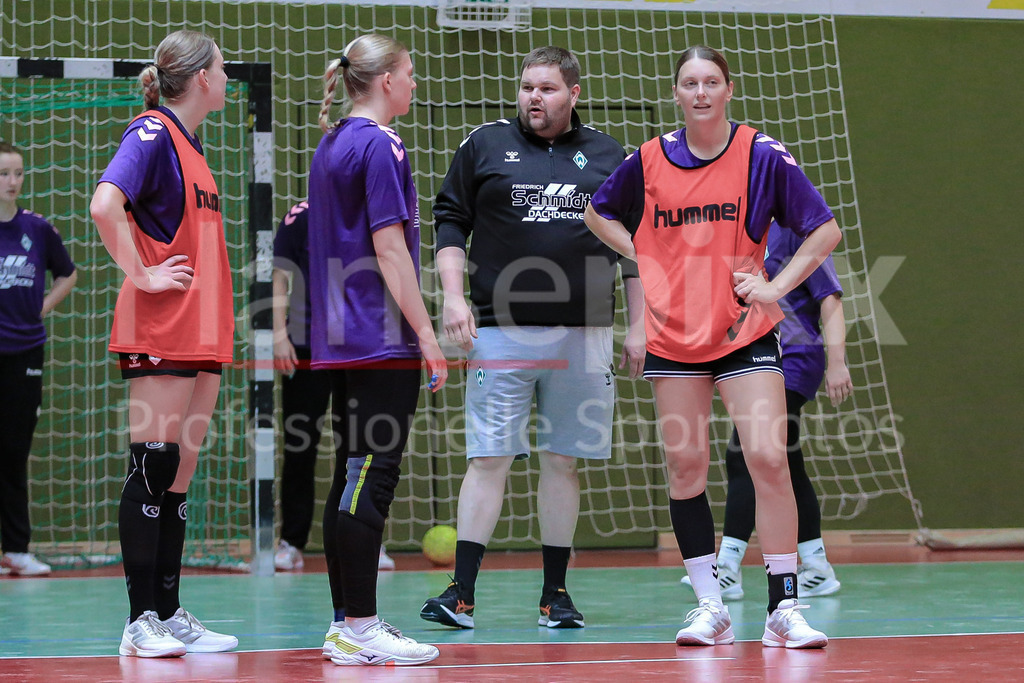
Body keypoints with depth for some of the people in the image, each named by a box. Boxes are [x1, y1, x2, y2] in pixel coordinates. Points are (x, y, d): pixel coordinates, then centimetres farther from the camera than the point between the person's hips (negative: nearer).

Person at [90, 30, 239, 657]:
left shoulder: (190, 142, 19)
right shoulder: (152, 133, -9)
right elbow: (106, 204, -24)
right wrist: (142, 275, -18)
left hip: (203, 333, 9)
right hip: (160, 334, -9)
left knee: (179, 475, 9)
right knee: (153, 467, -7)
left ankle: (170, 616, 12)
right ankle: (142, 622, -4)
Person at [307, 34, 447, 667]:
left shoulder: (332, 145, 17)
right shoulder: (380, 146, -11)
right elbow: (389, 248, -16)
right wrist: (427, 334, -14)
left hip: (341, 337, 10)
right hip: (383, 339, -10)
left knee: (353, 474, 10)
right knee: (373, 473, -9)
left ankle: (347, 623, 13)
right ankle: (361, 629, -10)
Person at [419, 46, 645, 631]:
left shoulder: (608, 156, 10)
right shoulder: (485, 145, 6)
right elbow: (451, 222, 8)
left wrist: (639, 328, 9)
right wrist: (453, 296, -5)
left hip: (583, 335, 2)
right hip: (501, 330, -1)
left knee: (564, 461, 5)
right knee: (489, 458, -5)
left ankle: (556, 594, 13)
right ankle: (462, 593, -4)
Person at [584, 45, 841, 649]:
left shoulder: (762, 155, -4)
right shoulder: (649, 160, 3)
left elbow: (825, 230, 1)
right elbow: (599, 213, 21)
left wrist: (777, 286, -8)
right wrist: (643, 256, 5)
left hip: (746, 333, -2)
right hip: (675, 337, 2)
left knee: (769, 458, -12)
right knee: (686, 468, 0)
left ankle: (784, 609, -6)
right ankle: (710, 607, 11)